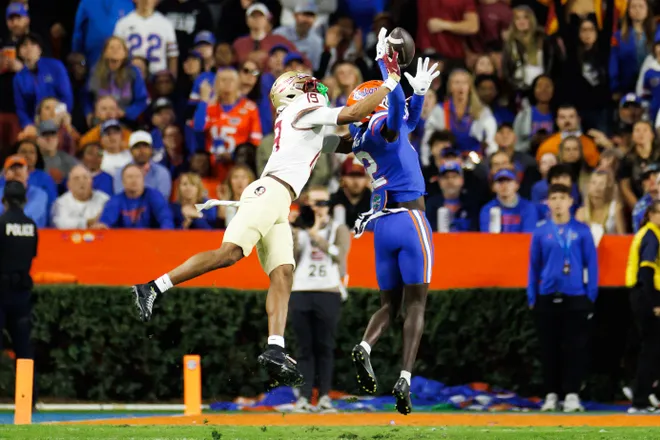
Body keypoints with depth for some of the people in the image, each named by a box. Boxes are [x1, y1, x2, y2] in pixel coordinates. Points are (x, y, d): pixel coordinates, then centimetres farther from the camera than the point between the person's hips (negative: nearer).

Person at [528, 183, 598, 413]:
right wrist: (532, 298, 5)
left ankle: (572, 394, 1)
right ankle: (551, 394, 12)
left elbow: (591, 264, 3)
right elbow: (534, 266, 8)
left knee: (575, 348, -3)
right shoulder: (540, 233, 4)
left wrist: (591, 295, -3)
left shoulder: (582, 231, 1)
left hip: (575, 297, -1)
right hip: (547, 298, 1)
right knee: (549, 348, 6)